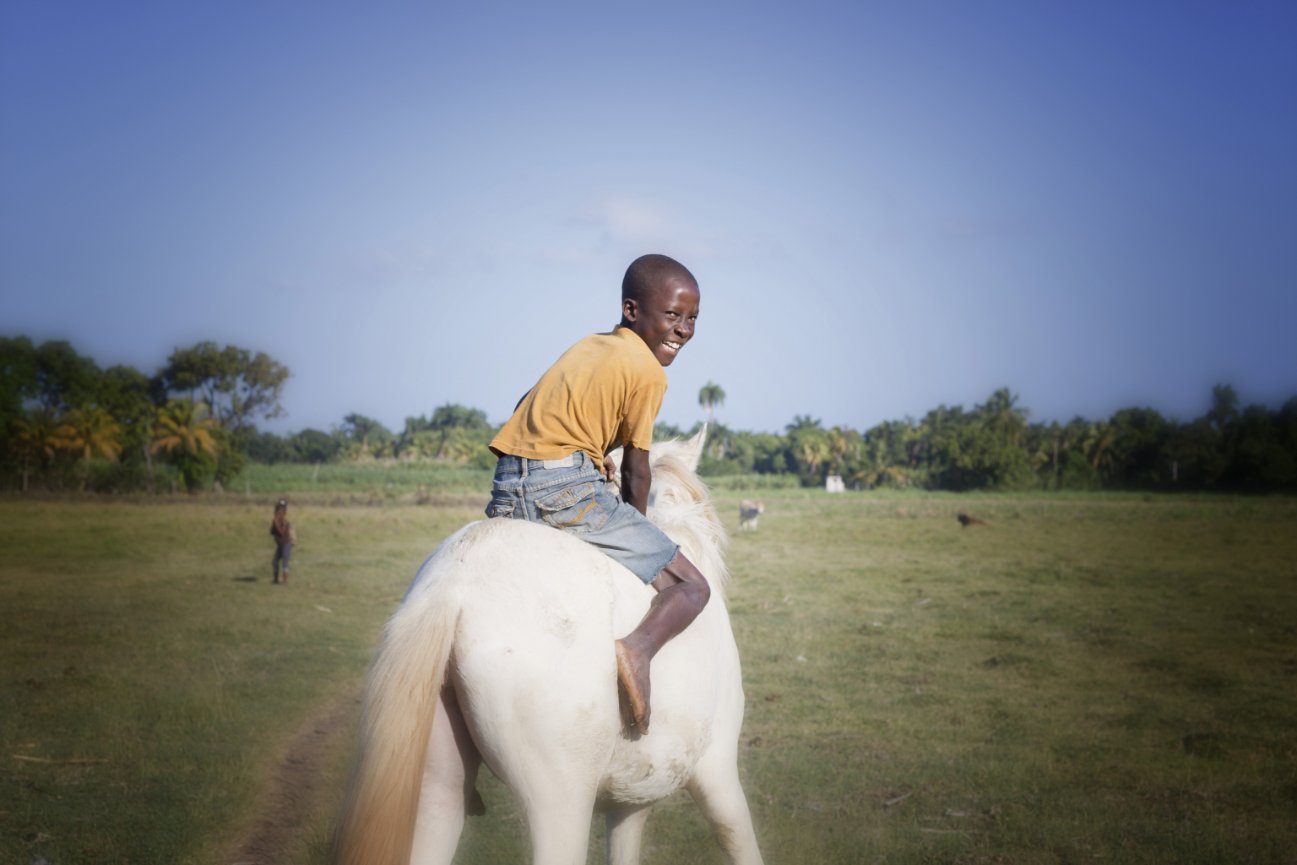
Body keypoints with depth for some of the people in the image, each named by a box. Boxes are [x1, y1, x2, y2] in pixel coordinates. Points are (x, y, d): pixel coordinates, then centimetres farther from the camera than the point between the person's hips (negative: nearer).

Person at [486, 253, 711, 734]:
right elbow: (637, 470, 0)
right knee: (692, 587, -3)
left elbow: (531, 408, 22)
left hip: (507, 494, 8)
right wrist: (635, 527, 17)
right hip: (568, 491, -8)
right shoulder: (647, 369, -3)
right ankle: (639, 649, -30)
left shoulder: (588, 347, 20)